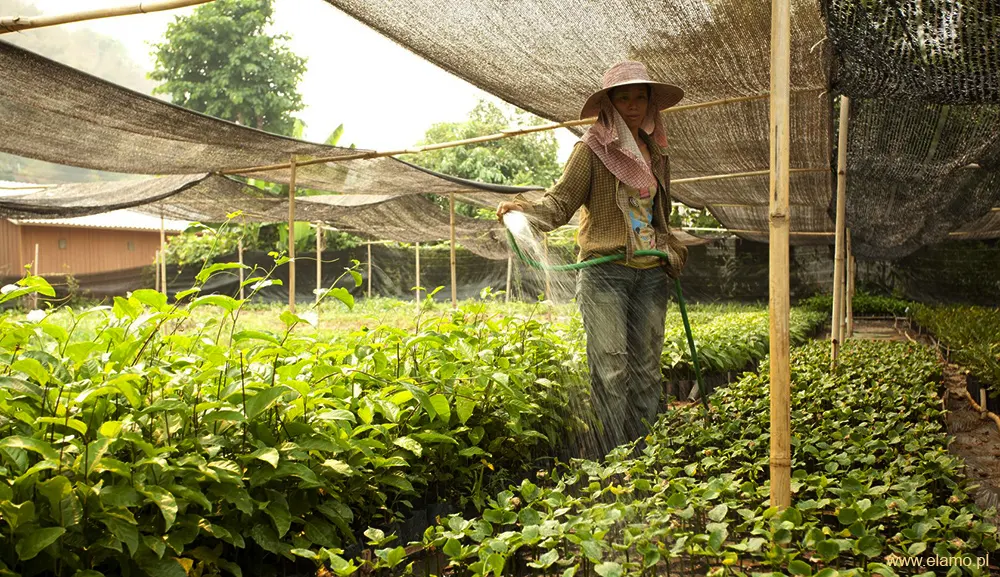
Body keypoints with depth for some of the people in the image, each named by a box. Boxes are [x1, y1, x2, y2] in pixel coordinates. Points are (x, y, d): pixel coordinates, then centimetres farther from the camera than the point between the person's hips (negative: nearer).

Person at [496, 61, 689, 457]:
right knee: (611, 369, -8)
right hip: (605, 271, -5)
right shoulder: (593, 149, 0)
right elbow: (561, 201, -9)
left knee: (646, 370, 7)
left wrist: (673, 253, 15)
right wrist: (525, 210, -27)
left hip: (650, 274, 6)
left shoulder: (656, 153, 17)